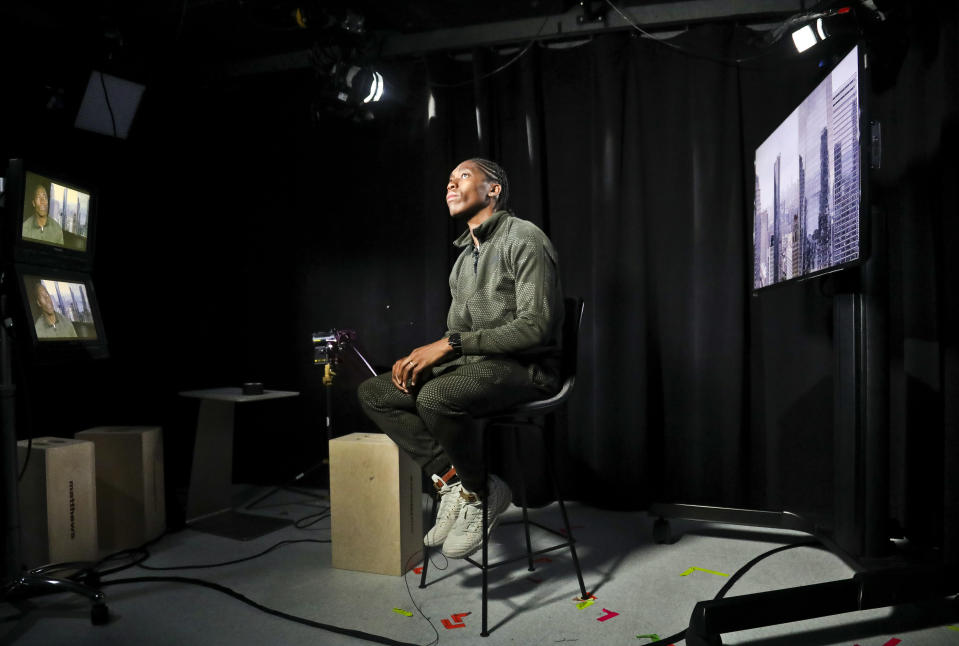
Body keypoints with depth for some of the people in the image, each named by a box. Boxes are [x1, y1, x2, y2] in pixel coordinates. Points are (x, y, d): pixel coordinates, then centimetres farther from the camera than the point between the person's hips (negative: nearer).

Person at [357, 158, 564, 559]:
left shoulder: (524, 238, -8)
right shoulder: (463, 256, 19)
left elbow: (536, 326, -19)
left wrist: (451, 344, -21)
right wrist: (421, 356, -2)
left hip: (524, 367, -9)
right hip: (472, 364, 9)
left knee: (435, 397, -36)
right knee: (373, 393, -3)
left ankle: (480, 492, -10)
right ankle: (452, 479, -8)